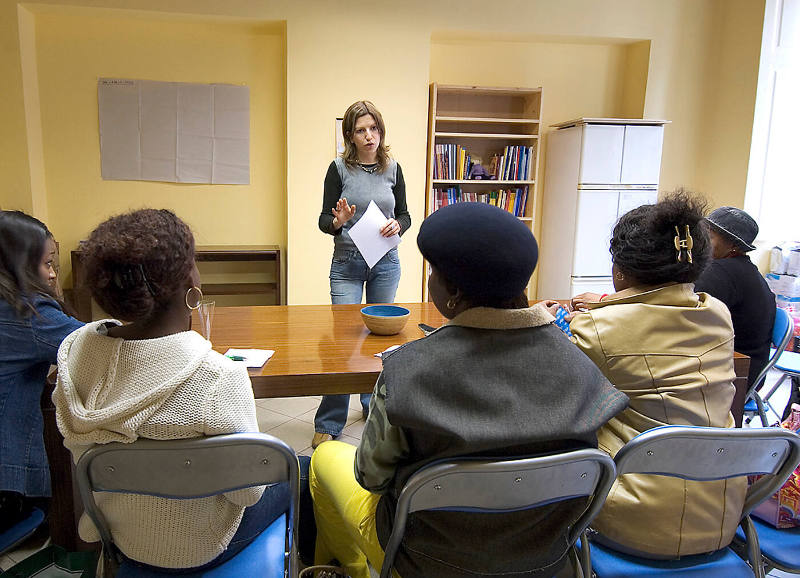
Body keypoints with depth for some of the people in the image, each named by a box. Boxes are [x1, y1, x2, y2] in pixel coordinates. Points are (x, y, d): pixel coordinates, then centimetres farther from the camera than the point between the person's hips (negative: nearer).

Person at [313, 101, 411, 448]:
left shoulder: (392, 169, 5)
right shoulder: (340, 168, -3)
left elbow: (405, 214, 11)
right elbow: (323, 220, -2)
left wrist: (397, 226, -11)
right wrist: (338, 221, -24)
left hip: (386, 263, 3)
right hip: (347, 264, -3)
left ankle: (374, 404, 32)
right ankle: (328, 424, 5)